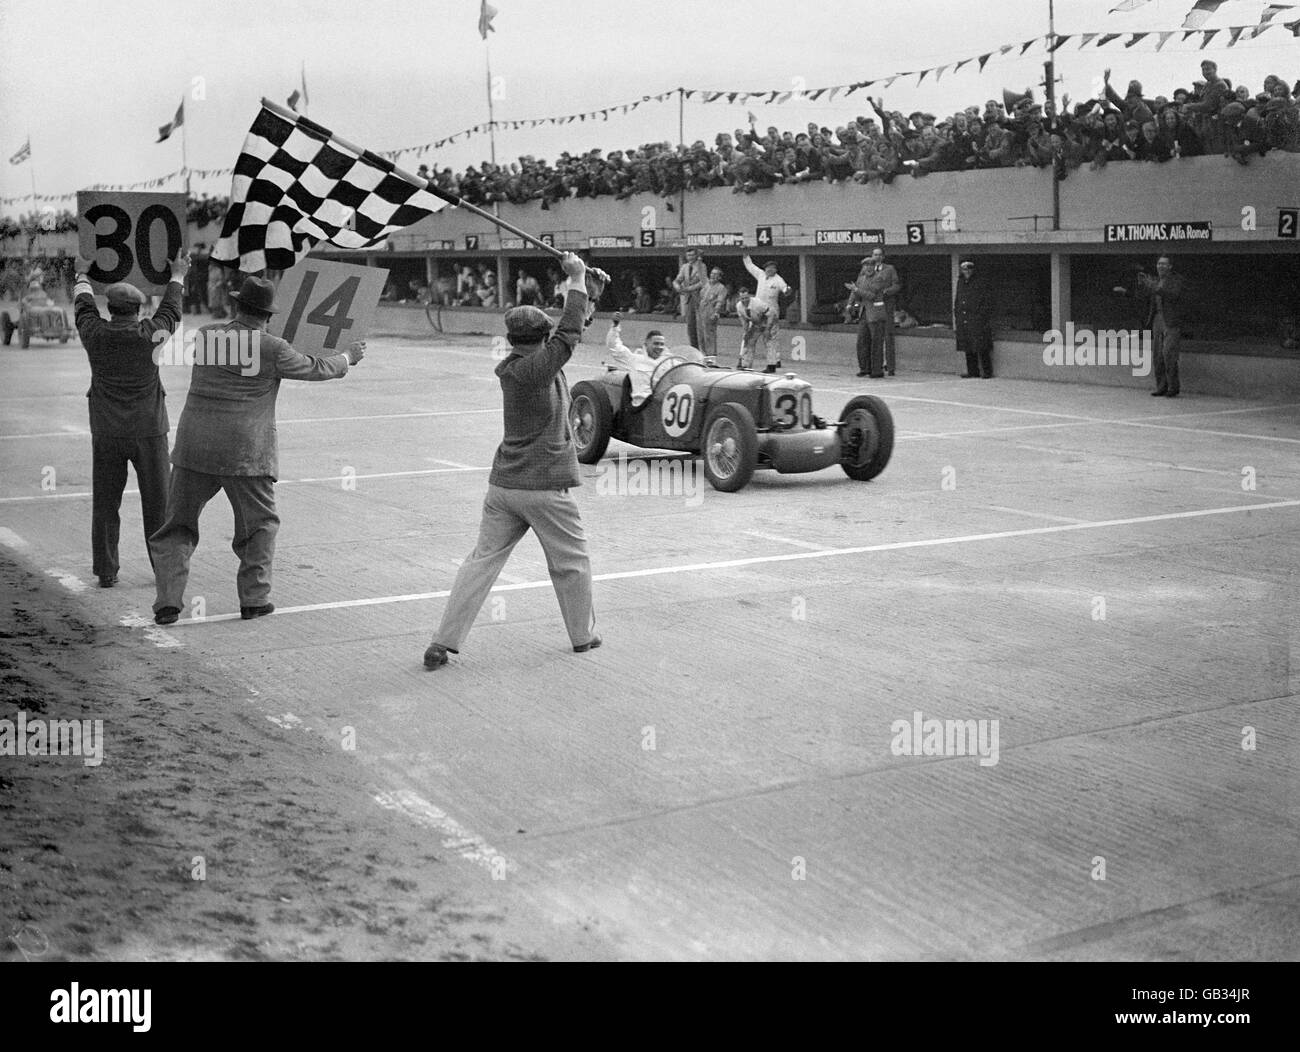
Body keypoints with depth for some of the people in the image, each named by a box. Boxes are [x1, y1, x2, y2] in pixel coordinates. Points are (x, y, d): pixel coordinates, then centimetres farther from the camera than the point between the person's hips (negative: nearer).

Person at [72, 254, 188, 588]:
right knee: (157, 502, 7)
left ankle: (106, 571, 8)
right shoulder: (151, 335, -9)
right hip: (149, 432, -1)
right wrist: (177, 276, 29)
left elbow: (83, 308, 17)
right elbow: (170, 310, 11)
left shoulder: (95, 334, -5)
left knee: (105, 503, 7)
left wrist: (82, 275, 36)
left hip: (107, 435, 1)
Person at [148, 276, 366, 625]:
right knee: (259, 525, 16)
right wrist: (348, 357, 30)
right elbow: (316, 369, 10)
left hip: (194, 447, 3)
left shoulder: (204, 336, 7)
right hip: (246, 451, -3)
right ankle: (254, 598, 12)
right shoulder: (273, 349, -4)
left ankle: (168, 602, 1)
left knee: (178, 527, 11)